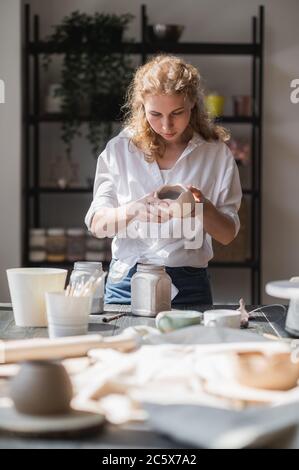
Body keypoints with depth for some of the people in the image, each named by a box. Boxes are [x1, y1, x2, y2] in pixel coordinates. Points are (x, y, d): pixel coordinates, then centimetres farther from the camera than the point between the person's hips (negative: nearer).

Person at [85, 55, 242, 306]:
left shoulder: (216, 154, 2)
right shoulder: (120, 150, 2)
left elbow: (228, 234, 3)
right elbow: (97, 224, -3)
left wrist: (204, 209, -18)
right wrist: (134, 211, -23)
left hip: (189, 287, 0)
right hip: (127, 282, 0)